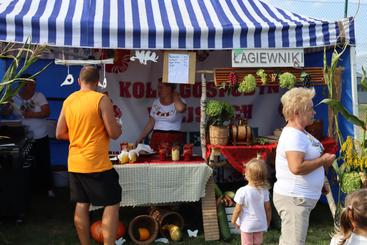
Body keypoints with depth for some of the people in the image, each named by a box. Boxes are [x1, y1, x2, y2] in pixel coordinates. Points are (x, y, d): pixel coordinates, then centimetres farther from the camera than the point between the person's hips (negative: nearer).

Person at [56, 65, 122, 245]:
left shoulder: (68, 101, 6)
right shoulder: (101, 99, -12)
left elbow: (60, 134, 11)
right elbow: (114, 133, -13)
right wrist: (119, 128, 9)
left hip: (75, 163, 7)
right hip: (97, 163, -6)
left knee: (82, 205, 13)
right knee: (112, 204, 3)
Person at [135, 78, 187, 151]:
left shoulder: (179, 102, -2)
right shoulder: (156, 102, 11)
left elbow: (180, 108, -28)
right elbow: (151, 123, 15)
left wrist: (175, 95, -10)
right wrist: (139, 139, 9)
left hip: (173, 140, -3)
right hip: (157, 139, 4)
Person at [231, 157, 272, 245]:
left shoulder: (242, 191, -22)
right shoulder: (264, 190, -9)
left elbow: (238, 209, -15)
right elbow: (268, 207, -1)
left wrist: (233, 221, 1)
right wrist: (268, 221, 14)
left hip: (246, 224, -4)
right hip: (260, 224, 4)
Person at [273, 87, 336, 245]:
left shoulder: (300, 133, 12)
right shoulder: (293, 135, -20)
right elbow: (297, 167, -31)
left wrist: (322, 161, 9)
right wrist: (323, 161, -18)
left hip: (298, 197, 10)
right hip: (294, 198, -10)